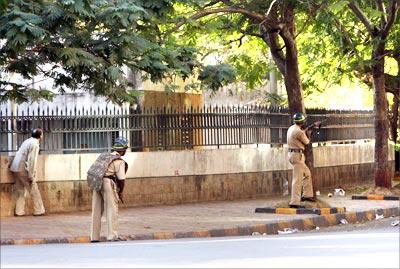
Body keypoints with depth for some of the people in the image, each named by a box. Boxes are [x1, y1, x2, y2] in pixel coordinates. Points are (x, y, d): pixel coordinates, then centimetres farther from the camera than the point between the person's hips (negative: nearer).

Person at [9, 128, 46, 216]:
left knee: (21, 191, 13)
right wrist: (31, 175, -16)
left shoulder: (28, 141, 17)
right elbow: (32, 160, -17)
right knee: (34, 190, -1)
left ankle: (19, 211, 10)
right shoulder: (35, 144, -10)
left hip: (14, 169, 9)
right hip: (22, 169, -9)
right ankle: (39, 211, 1)